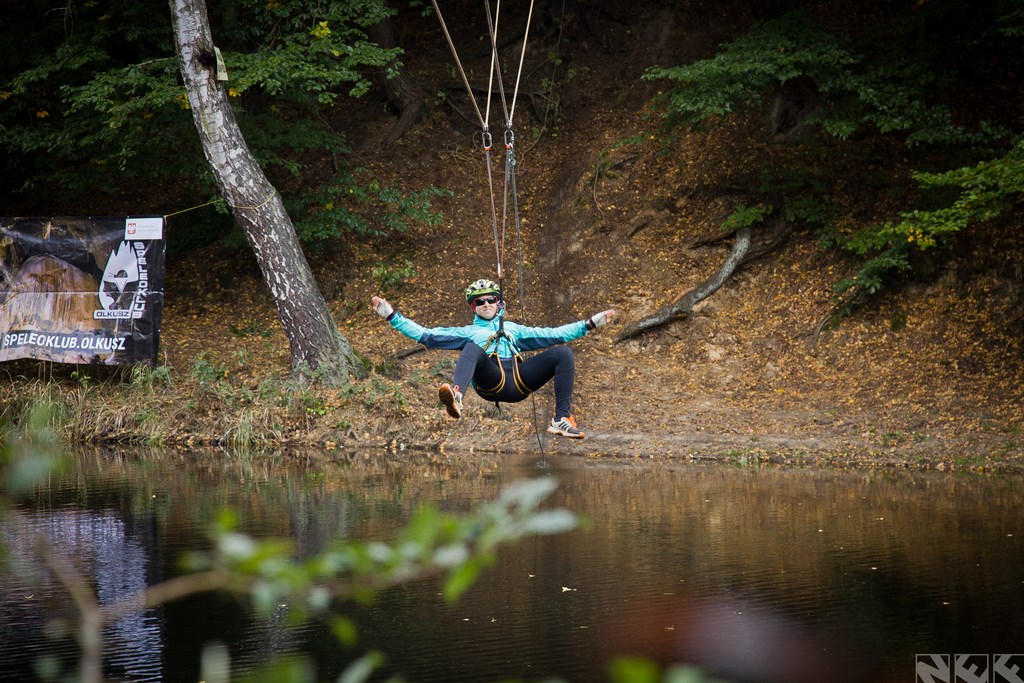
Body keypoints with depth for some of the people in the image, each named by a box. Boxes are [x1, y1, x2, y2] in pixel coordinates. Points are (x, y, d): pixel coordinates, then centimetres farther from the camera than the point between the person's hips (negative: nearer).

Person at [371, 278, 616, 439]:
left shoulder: (513, 329, 39)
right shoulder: (467, 332, 33)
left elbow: (552, 335, 36)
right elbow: (425, 335, 26)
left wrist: (590, 324, 30)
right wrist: (391, 315, 19)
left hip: (519, 381, 3)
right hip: (491, 382, -3)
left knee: (562, 352, -16)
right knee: (472, 348, -34)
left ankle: (562, 419, -24)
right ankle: (456, 396, -65)